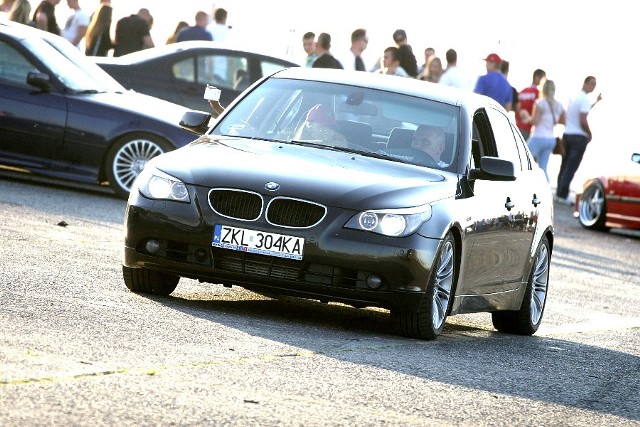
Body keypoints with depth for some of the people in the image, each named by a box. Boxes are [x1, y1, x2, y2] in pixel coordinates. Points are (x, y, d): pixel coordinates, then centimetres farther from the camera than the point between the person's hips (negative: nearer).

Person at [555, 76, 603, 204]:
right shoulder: (585, 99, -14)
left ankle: (559, 193, 18)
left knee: (565, 165, 15)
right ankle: (563, 194, -9)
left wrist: (596, 102, 37)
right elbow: (583, 121, -20)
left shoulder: (575, 97, 13)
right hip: (579, 137, -8)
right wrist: (589, 134, -5)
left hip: (567, 134, 8)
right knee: (571, 168, -6)